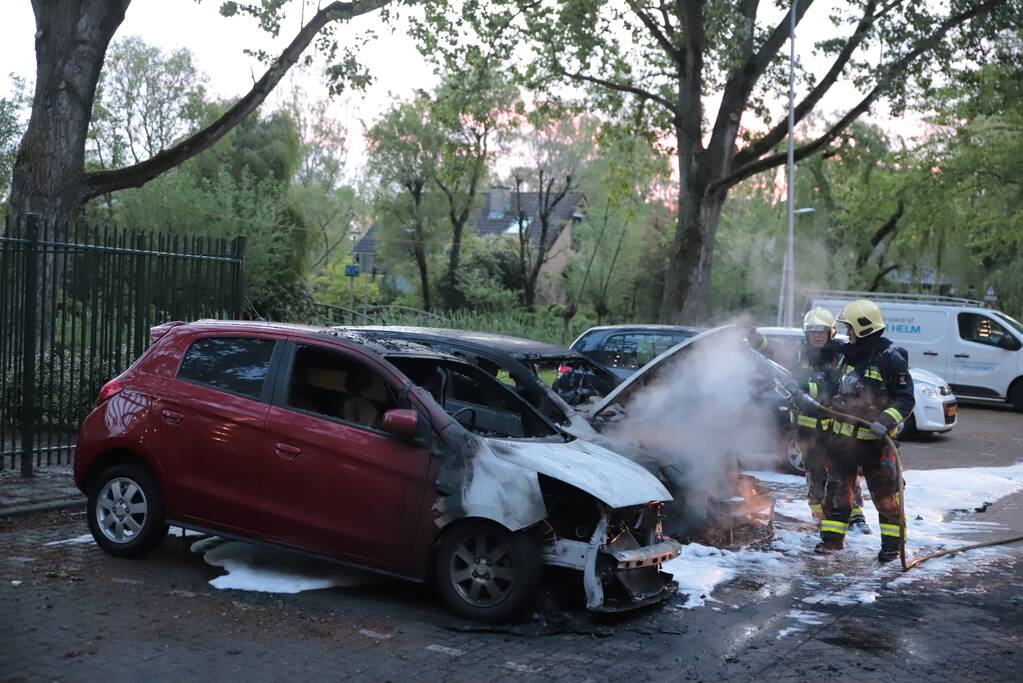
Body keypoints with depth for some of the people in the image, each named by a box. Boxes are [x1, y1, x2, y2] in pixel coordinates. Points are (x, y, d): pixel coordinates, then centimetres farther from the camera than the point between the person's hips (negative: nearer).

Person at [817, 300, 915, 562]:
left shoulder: (890, 359, -11)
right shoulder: (848, 355, 11)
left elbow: (906, 399, -12)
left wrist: (886, 422, -25)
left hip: (875, 440, -6)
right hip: (843, 436, 7)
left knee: (885, 493, 2)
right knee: (837, 488, 10)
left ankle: (891, 543, 12)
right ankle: (832, 537, 19)